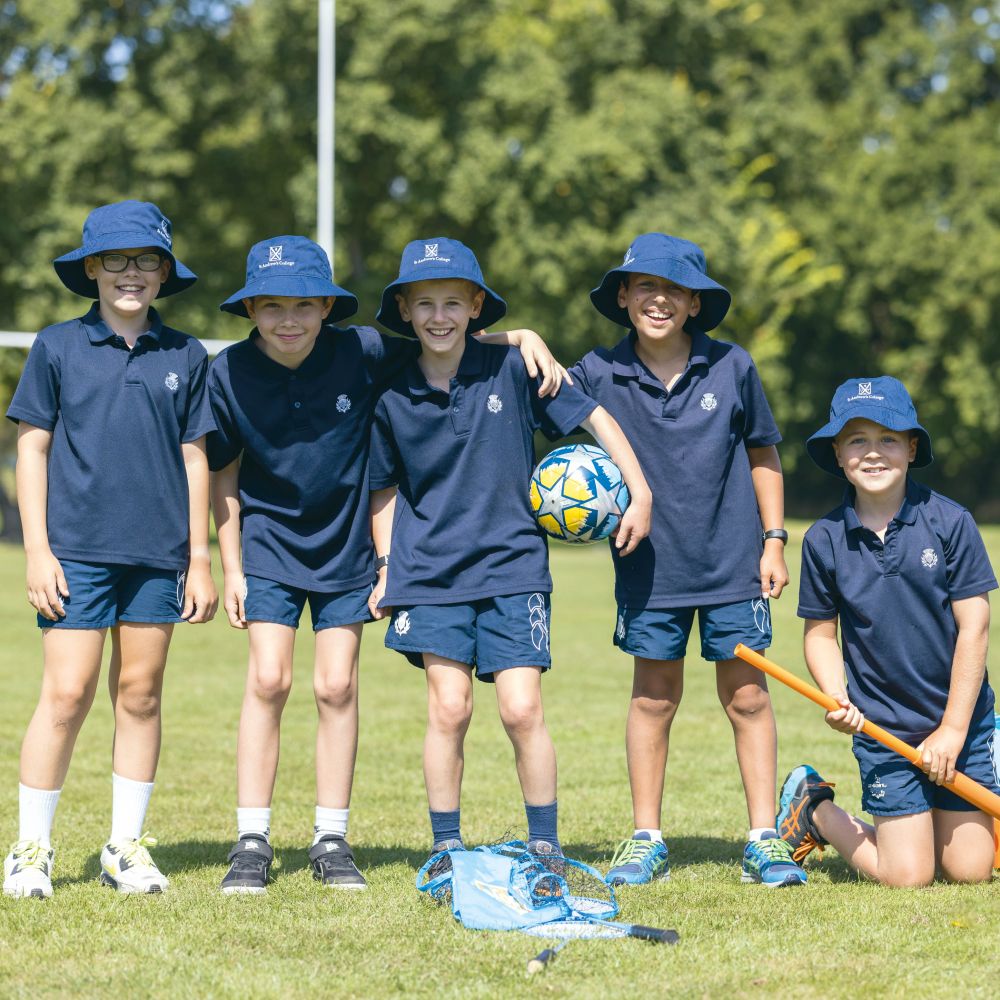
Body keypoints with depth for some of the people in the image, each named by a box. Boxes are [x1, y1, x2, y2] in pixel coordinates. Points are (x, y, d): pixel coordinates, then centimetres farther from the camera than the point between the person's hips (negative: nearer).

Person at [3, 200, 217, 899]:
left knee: (140, 693, 6)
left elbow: (194, 459, 10)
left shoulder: (185, 357, 7)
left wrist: (200, 559, 9)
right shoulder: (58, 348, 2)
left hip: (158, 553, 2)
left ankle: (127, 847, 16)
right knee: (67, 695, -6)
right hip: (77, 550, -2)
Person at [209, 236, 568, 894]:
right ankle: (252, 843, -2)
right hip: (269, 542, -1)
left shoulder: (361, 353, -15)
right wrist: (231, 568, -2)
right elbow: (224, 474, -3)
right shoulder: (230, 375, -13)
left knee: (337, 687, 2)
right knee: (268, 680, -9)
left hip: (346, 544, 1)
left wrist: (524, 337, -17)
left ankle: (332, 840, 12)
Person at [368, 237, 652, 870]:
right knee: (449, 706, -4)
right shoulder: (393, 396, 0)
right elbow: (386, 488, 13)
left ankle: (546, 849, 8)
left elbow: (595, 417, 3)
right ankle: (446, 850, 10)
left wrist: (640, 492, -1)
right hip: (430, 572, 1)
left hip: (512, 566, -1)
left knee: (523, 710, -6)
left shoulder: (512, 370, -5)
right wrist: (387, 566, 9)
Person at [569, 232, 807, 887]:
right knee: (654, 698, 8)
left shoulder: (732, 367, -2)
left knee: (747, 695, 4)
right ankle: (647, 840, 17)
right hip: (649, 568, 0)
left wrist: (774, 539, 4)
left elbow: (763, 454, 7)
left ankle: (765, 840, 12)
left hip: (732, 563, 0)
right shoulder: (599, 374, -4)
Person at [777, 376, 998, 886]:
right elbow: (820, 633, 5)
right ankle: (815, 810, 22)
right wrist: (837, 700, -15)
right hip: (884, 728, -1)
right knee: (906, 877, -5)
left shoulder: (950, 522, -8)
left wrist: (953, 729, -9)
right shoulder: (824, 540, -4)